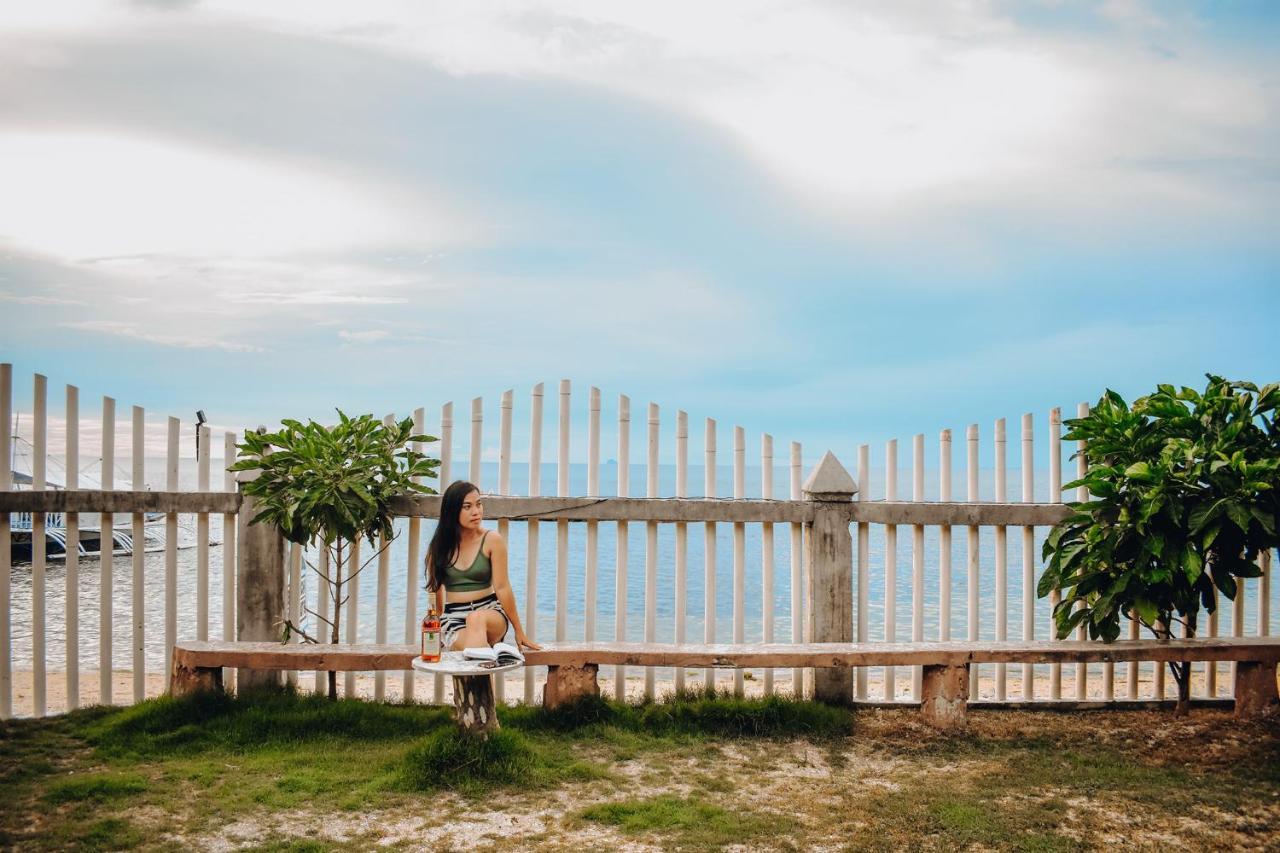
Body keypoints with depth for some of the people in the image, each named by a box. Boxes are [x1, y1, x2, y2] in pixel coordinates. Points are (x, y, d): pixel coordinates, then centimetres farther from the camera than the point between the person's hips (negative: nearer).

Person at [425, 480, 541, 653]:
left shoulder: (491, 540, -2)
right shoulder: (439, 546, 5)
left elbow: (502, 588, -4)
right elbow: (435, 589, 11)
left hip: (490, 611, -1)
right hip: (453, 617, 1)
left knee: (476, 618, -38)